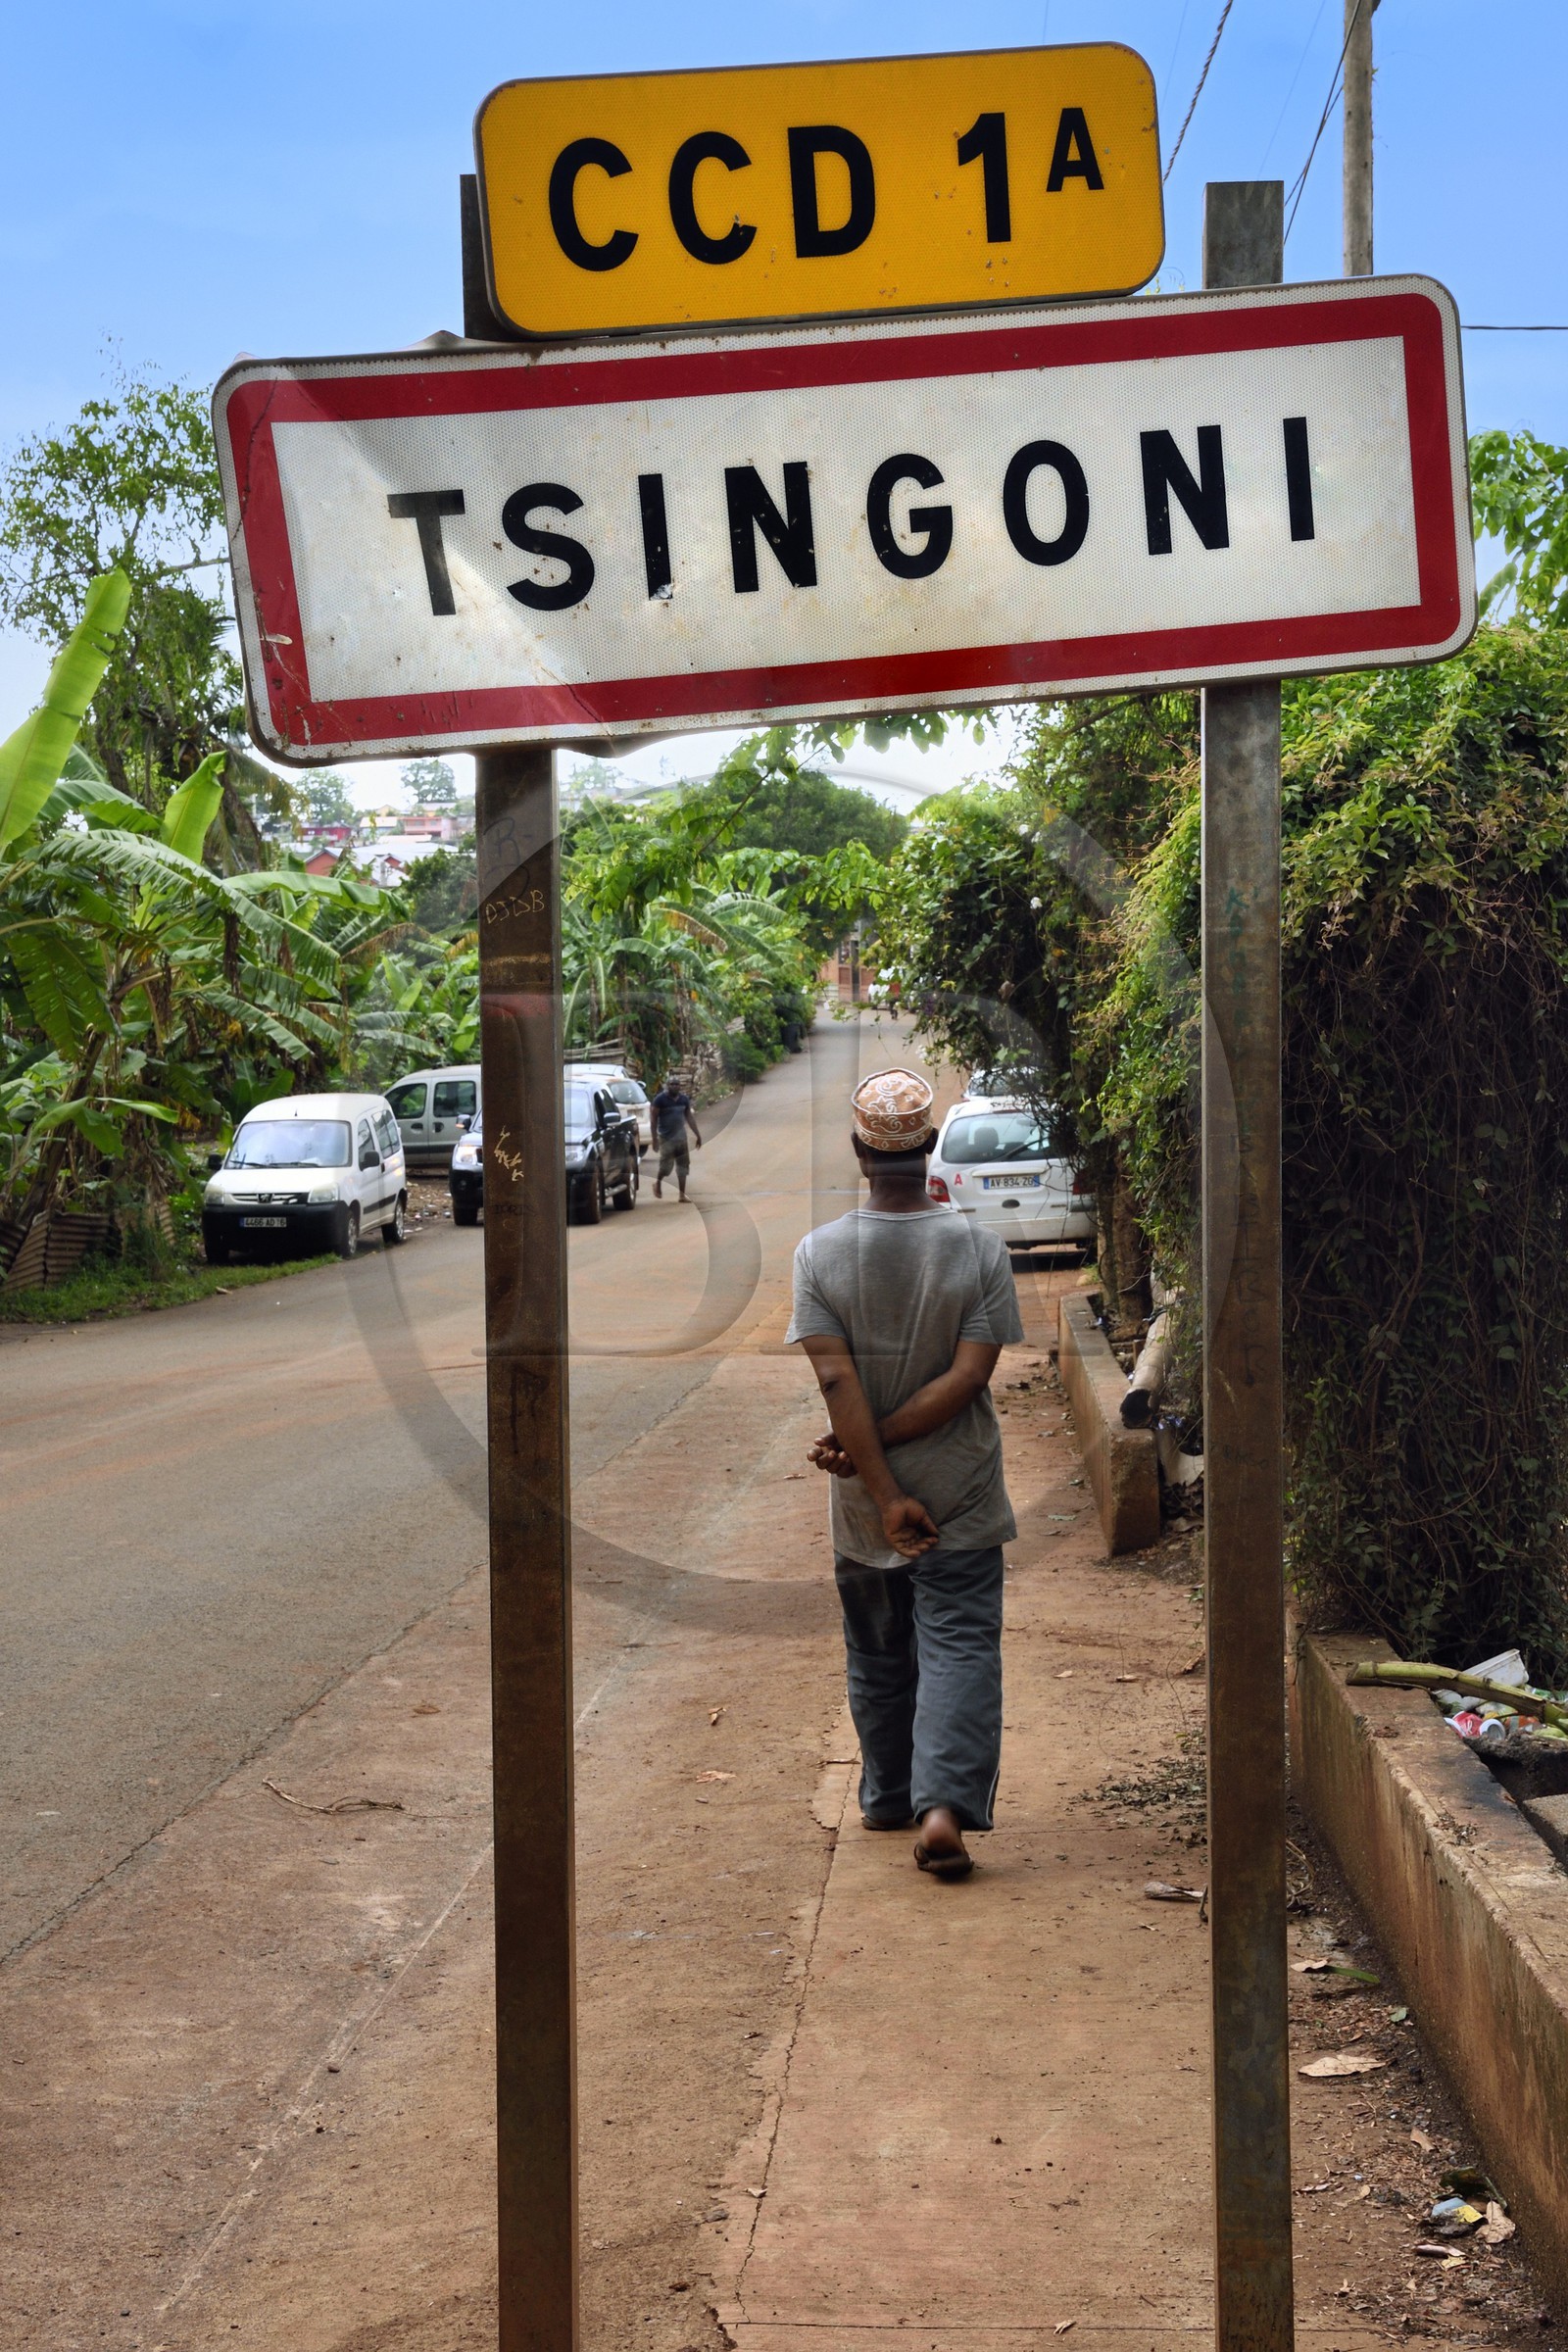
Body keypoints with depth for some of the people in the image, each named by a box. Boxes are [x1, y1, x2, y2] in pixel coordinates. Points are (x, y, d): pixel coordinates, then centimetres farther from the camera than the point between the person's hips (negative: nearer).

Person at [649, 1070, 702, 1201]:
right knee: (666, 1164, -7)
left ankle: (682, 1194, 7)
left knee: (683, 1166, 2)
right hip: (666, 1138, -5)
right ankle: (658, 1183, 23)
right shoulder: (660, 1099, -9)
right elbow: (654, 1118, -8)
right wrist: (654, 1137, -13)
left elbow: (689, 1117, 14)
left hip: (681, 1137, 5)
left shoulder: (684, 1099, 7)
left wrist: (697, 1135, 13)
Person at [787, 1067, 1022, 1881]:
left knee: (876, 1656, 17)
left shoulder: (819, 1252, -8)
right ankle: (945, 1806, -14)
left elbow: (836, 1379, -15)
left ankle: (889, 1801, 30)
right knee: (959, 1650, 1)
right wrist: (872, 1444, -10)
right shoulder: (979, 1249, -8)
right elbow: (968, 1376, -14)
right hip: (962, 1496, -1)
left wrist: (883, 1493, -14)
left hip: (862, 1505, 2)